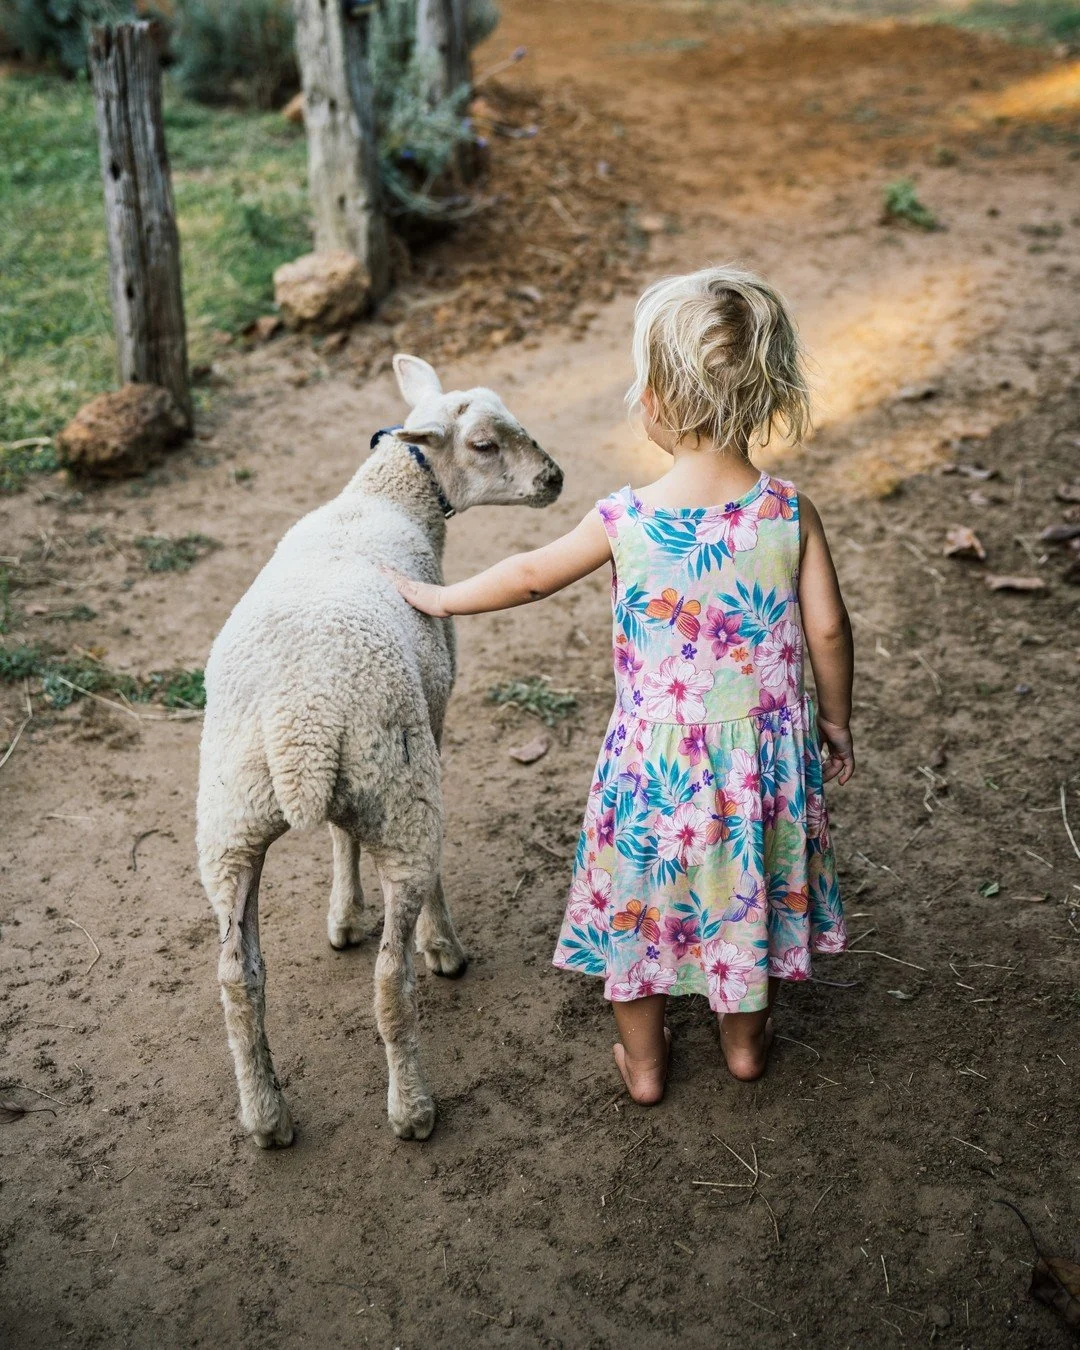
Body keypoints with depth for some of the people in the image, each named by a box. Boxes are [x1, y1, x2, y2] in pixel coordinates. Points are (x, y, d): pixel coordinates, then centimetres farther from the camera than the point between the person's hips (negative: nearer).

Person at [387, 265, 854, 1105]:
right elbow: (827, 631, -8)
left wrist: (439, 598, 13)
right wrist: (836, 723, 9)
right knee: (748, 881, 24)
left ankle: (645, 1062, 35)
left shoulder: (626, 522, -18)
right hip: (764, 749, 2)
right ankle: (745, 1039, 43)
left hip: (657, 754, -2)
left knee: (641, 892, 19)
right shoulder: (790, 513, -14)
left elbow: (530, 576, -4)